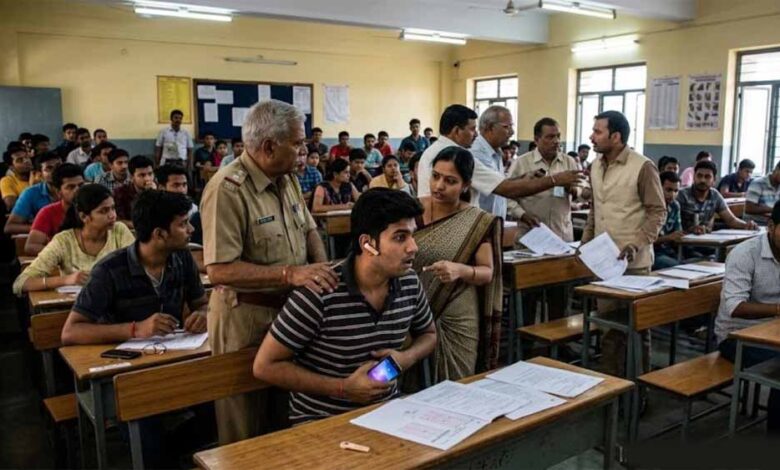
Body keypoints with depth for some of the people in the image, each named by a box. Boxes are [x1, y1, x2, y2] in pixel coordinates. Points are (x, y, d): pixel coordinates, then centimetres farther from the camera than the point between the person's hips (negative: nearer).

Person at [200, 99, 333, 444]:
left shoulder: (287, 179, 5)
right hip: (245, 317, -7)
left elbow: (308, 229, 13)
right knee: (246, 433, 11)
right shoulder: (227, 189, -22)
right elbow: (219, 270, -26)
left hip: (289, 309, 7)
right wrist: (290, 274, -31)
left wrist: (322, 271, -7)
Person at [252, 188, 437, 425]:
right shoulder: (319, 294, -20)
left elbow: (428, 334, 18)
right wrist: (343, 388, -17)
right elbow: (265, 366, -13)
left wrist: (407, 357, -5)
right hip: (320, 420, -6)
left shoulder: (410, 283, -2)